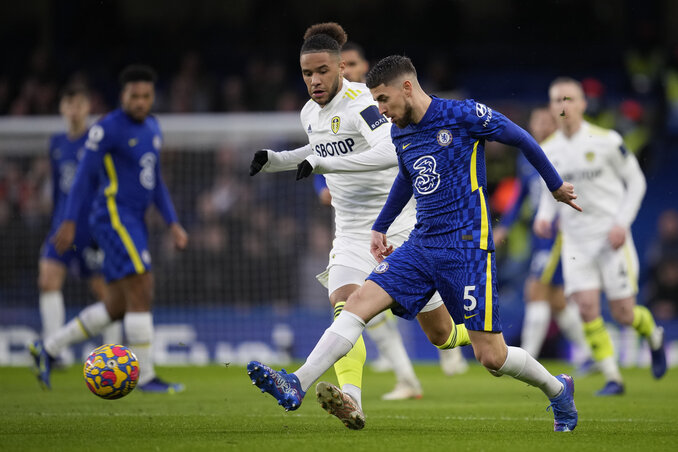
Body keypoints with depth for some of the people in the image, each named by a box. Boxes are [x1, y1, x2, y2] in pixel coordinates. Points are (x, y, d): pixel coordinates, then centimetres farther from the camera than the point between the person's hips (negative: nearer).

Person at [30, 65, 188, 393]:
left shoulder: (152, 127, 15)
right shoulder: (107, 128, -10)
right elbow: (85, 174, -9)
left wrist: (173, 223, 15)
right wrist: (69, 222, -10)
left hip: (133, 223, 9)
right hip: (113, 217, -9)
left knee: (118, 307, 10)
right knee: (142, 291, -14)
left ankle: (48, 349, 19)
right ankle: (145, 376, -9)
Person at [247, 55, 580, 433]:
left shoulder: (464, 116, -10)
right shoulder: (401, 134, 11)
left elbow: (522, 139, 1)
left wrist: (556, 185, 12)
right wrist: (380, 227, 29)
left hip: (467, 247, -6)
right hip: (421, 246, 6)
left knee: (492, 357, -5)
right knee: (360, 300, -13)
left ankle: (559, 390, 23)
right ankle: (297, 385, -21)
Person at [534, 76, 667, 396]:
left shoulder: (606, 141, -10)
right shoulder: (548, 150, 2)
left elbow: (636, 181, -1)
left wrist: (622, 223, -12)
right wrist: (544, 215, -3)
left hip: (611, 237, -3)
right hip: (575, 240, 3)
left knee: (623, 314, -3)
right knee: (586, 307, -12)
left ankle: (653, 334, 33)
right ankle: (612, 378, -3)